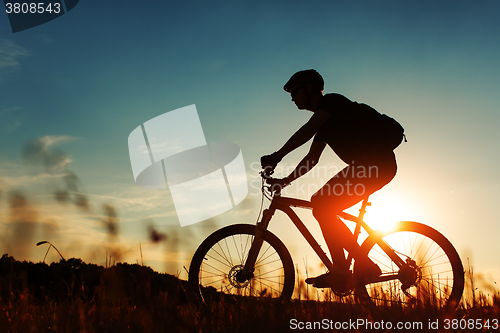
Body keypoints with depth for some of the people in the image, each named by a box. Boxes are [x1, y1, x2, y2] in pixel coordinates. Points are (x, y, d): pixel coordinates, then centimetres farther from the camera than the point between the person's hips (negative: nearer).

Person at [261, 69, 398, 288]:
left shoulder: (331, 100, -5)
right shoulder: (324, 123, 23)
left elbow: (306, 131, -20)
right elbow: (311, 159, 21)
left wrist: (276, 157, -22)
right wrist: (284, 180, 14)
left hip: (377, 163, -10)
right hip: (369, 164, 10)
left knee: (322, 207, -17)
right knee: (321, 204, 10)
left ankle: (365, 266, -12)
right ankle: (340, 270, 8)